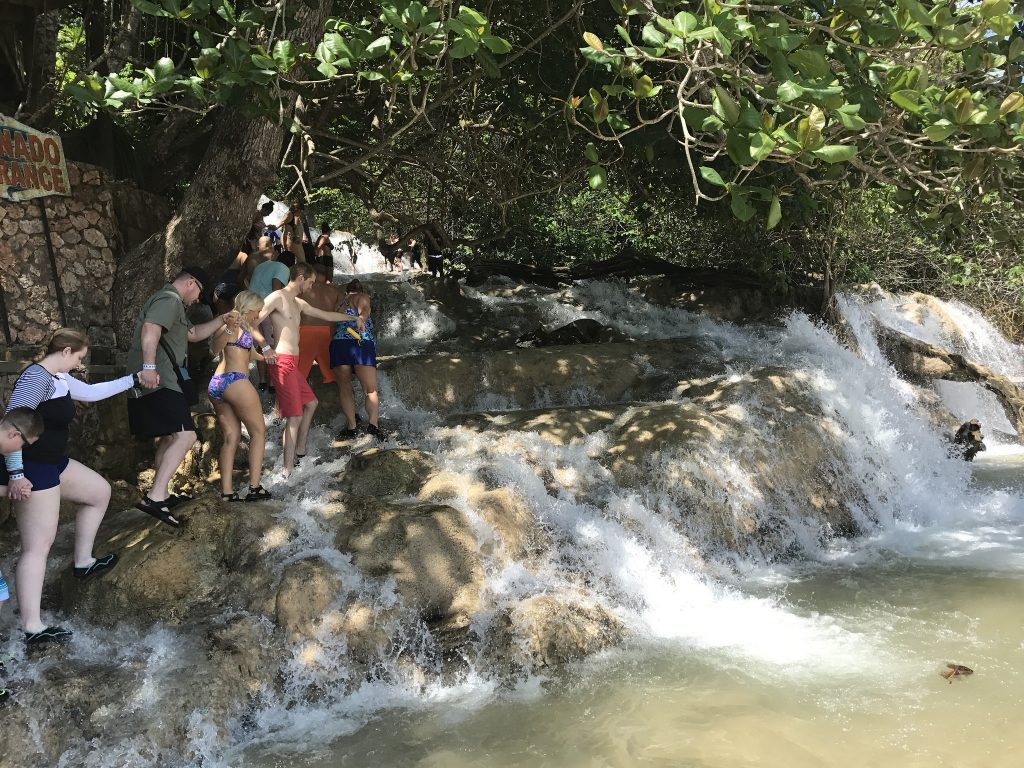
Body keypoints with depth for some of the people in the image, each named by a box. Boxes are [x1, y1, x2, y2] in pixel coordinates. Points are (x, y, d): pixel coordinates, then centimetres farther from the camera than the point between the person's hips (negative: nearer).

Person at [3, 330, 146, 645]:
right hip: (31, 469, -11)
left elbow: (91, 392, 27)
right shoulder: (36, 377, -20)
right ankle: (32, 628, -9)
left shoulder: (60, 379, 11)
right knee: (38, 545, -10)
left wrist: (133, 380, 26)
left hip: (53, 462, 11)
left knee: (100, 491, 24)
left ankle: (83, 562, 33)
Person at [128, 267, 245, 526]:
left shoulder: (170, 303, 27)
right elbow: (150, 329, -25)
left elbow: (193, 334, 35)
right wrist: (149, 366, -35)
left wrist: (221, 320, 25)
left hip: (154, 382, 11)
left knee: (170, 437, 21)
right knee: (185, 436, -19)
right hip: (159, 381, -11)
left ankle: (161, 495, 27)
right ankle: (154, 498, -26)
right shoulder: (169, 300, -8)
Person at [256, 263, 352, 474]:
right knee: (295, 416, -11)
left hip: (293, 363, 10)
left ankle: (300, 450, 32)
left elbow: (325, 315, 31)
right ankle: (288, 471, -11)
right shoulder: (277, 297, -9)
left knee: (311, 403, 23)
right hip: (283, 362, -10)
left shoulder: (299, 303, 19)